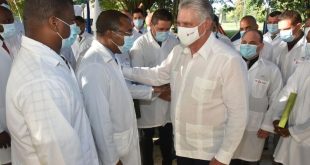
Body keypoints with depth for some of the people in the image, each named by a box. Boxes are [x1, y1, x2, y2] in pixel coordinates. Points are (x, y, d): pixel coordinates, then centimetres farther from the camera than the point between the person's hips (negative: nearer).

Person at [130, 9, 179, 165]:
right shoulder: (140, 44, -12)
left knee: (167, 136, 17)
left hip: (170, 98, 3)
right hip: (149, 100, -3)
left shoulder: (174, 42, -2)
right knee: (147, 137, 15)